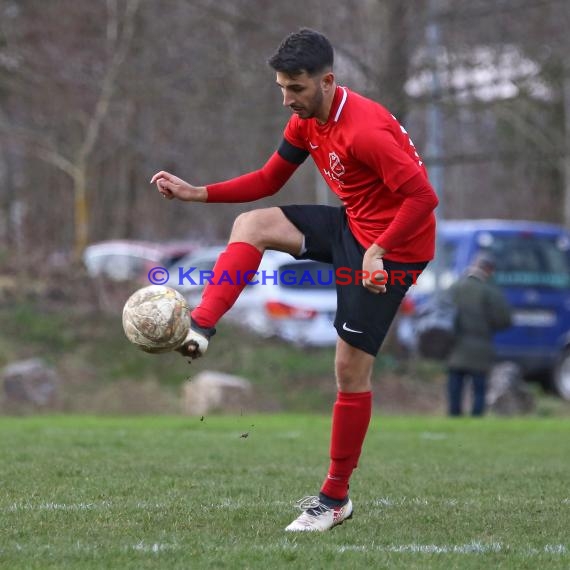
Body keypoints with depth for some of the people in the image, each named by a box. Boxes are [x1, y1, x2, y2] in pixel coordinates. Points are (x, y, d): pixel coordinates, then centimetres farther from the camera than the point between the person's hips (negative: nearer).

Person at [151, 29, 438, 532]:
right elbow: (269, 180, 11)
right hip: (351, 225, 9)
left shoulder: (364, 129, -28)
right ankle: (199, 330, -15)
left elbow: (423, 197, -29)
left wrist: (378, 251, -35)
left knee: (350, 371, -4)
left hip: (392, 246, -9)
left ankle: (336, 499, 8)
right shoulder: (306, 121, 1)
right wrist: (197, 193, 1)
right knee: (251, 225, -4)